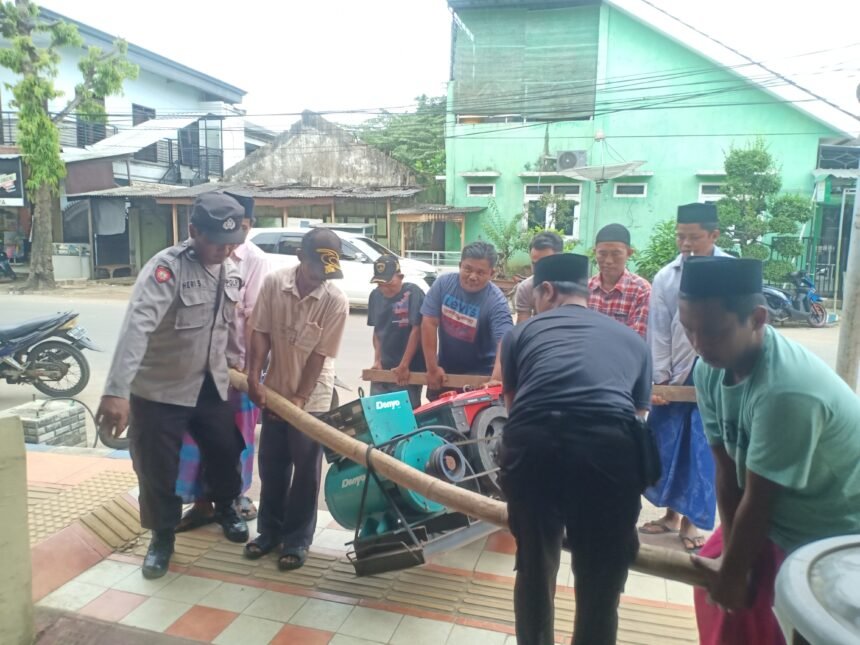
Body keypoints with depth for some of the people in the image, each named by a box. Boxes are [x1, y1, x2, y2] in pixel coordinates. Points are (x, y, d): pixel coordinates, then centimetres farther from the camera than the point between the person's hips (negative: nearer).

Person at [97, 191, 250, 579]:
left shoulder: (231, 270, -2)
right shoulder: (166, 267, -24)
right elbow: (137, 325, -36)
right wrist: (117, 391, -46)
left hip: (211, 385, 6)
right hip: (159, 389, -5)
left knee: (226, 451, 16)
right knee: (158, 469, 4)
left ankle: (225, 509, 44)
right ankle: (162, 537, 29)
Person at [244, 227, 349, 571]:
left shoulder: (336, 302, -19)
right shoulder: (273, 282, -11)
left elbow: (320, 354, -15)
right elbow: (261, 333, -5)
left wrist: (300, 398, -15)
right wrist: (254, 377, -13)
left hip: (311, 396, -3)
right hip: (275, 390, 3)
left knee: (305, 470, 4)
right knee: (270, 464, 14)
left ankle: (297, 539, 21)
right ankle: (269, 530, 32)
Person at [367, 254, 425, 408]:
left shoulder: (413, 293, -14)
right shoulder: (375, 295, 4)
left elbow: (417, 330, -17)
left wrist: (404, 366, -17)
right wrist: (377, 360, 1)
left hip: (409, 370, -6)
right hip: (383, 368, 6)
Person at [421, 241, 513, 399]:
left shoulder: (496, 301, -22)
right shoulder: (443, 283, -12)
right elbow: (429, 323, -11)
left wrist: (495, 380, -49)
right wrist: (432, 368, -13)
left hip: (480, 374, -4)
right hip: (445, 369, 4)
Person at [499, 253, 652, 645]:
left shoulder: (522, 332, 24)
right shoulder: (632, 340, 29)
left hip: (533, 444, 0)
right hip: (610, 447, 0)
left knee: (533, 569, 24)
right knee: (601, 583, 19)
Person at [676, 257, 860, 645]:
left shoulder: (786, 390, -37)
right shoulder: (709, 370, -14)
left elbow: (758, 500, -24)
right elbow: (727, 469, -7)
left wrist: (734, 572, -10)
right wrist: (728, 557, -5)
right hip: (776, 517, 7)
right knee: (714, 583, 15)